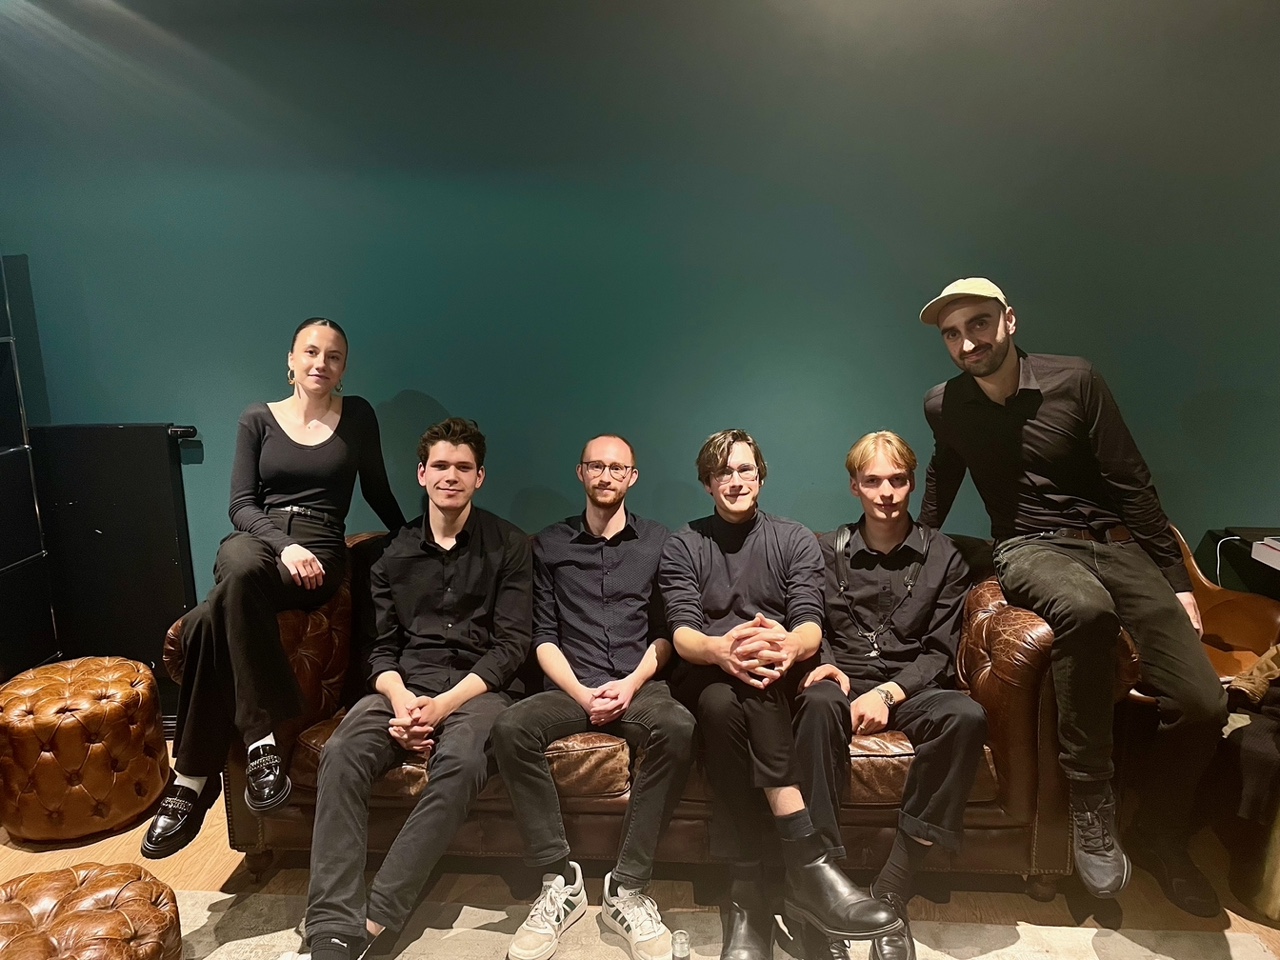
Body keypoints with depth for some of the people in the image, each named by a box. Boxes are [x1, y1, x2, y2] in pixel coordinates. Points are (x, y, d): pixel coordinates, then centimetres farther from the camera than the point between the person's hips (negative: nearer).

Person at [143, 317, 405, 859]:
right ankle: (261, 742, -33)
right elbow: (241, 505, 3)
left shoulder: (357, 416, 11)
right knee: (241, 570, -39)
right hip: (256, 540, 2)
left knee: (211, 621, -32)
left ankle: (193, 779, -23)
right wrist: (283, 544, -15)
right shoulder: (258, 419, 12)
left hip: (320, 551, -1)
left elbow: (377, 491, 20)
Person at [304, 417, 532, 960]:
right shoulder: (395, 553, 15)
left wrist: (445, 704, -16)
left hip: (478, 687, -3)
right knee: (341, 755, -27)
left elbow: (511, 645, -2)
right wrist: (400, 700, -12)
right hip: (404, 686, 3)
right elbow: (381, 647, 11)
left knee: (460, 762, -35)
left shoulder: (507, 546, 5)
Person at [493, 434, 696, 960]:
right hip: (570, 688, 1)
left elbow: (666, 633, 8)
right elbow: (544, 637, 6)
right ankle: (559, 881, -17)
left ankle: (627, 888, -22)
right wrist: (581, 693, -9)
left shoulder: (657, 542, 12)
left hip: (640, 686, 0)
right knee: (510, 727, -30)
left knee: (678, 729, -34)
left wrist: (632, 683, -9)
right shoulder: (550, 544, 13)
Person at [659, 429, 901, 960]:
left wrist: (789, 646, -30)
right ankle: (806, 860, -36)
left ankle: (748, 888, -36)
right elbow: (682, 633, -4)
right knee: (723, 700, -36)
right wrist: (720, 649, -30)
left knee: (741, 689, -36)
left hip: (778, 676, 0)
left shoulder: (796, 540, 12)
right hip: (706, 676, 0)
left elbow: (811, 627, -3)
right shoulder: (682, 546, 11)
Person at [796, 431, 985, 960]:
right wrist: (820, 666, -13)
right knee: (818, 704, -37)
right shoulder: (827, 551, 12)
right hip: (842, 681, 0)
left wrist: (887, 693, -14)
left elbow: (940, 652, 4)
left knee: (966, 715, -33)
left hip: (910, 687, 1)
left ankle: (891, 891, -28)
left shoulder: (942, 558, 10)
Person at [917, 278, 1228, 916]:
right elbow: (943, 478, 22)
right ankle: (1092, 811, -22)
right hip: (1029, 548, -1)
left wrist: (1176, 580, 0)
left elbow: (1133, 483, 0)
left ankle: (1158, 836, 13)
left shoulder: (1075, 380, -4)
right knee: (1086, 608, -40)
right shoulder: (944, 406, 2)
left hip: (1113, 541, 2)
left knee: (1201, 702, -18)